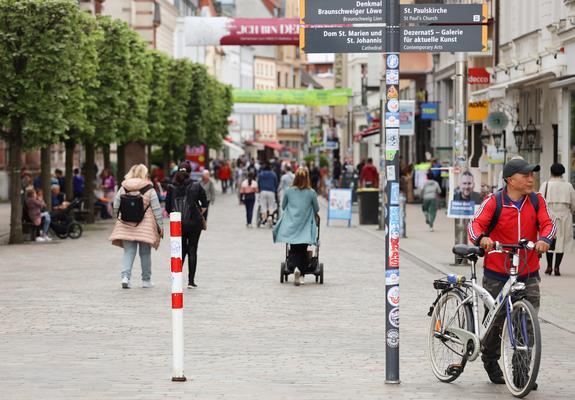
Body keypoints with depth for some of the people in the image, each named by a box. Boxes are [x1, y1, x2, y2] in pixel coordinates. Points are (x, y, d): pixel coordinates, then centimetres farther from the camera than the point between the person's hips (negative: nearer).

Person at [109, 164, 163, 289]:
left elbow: (116, 207, 4)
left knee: (128, 252, 4)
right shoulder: (149, 189, -6)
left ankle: (125, 276, -14)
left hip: (126, 226, 2)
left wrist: (121, 218, 19)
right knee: (145, 253, 9)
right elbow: (156, 209, -5)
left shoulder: (123, 188, 2)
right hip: (145, 226, -2)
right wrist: (160, 225, 1)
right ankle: (146, 280, 16)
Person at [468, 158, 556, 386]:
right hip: (497, 274, -2)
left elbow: (547, 223, -6)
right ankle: (490, 361, 35)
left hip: (528, 274, 2)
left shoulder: (537, 201, 4)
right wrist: (481, 238, -38)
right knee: (496, 321, 9)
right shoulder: (494, 201, -7)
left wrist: (544, 239, -29)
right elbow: (476, 224, -15)